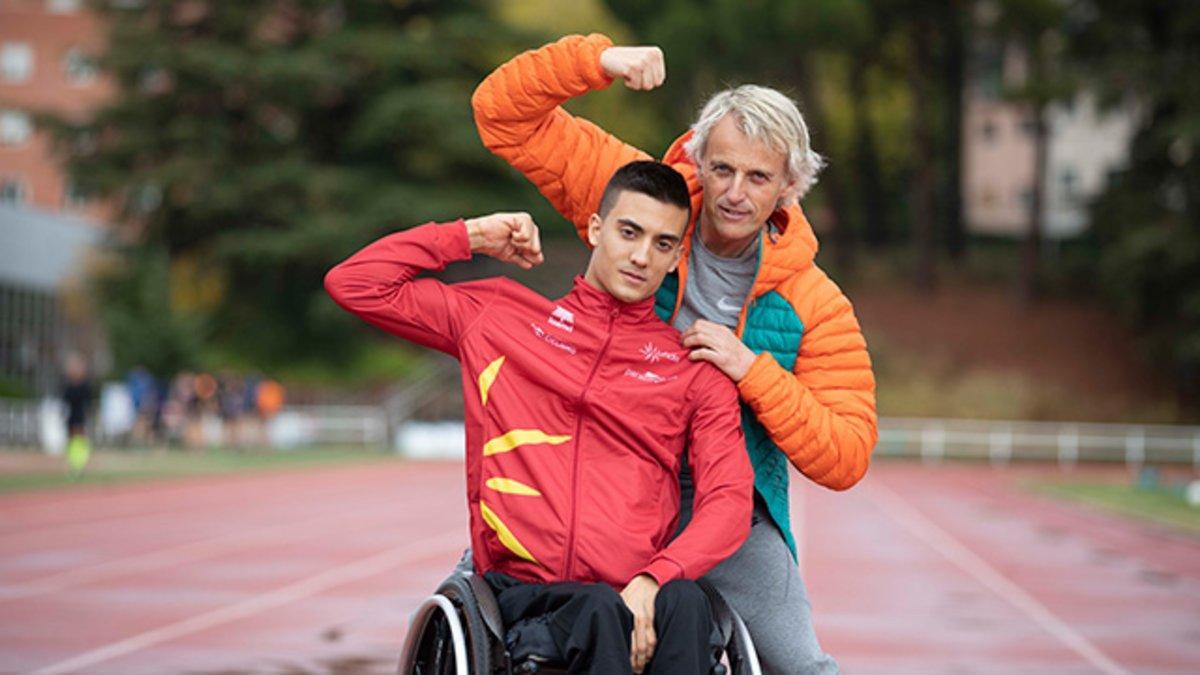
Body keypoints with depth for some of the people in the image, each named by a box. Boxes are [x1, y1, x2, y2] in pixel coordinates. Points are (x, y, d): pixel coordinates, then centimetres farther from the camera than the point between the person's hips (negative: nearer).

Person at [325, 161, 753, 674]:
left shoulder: (695, 370, 15)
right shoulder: (499, 316, 18)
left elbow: (729, 497, 2)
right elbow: (354, 284, 19)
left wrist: (653, 580, -16)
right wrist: (470, 236, 14)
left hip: (638, 596, 1)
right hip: (522, 591, 0)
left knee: (684, 602, -37)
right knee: (600, 612, -37)